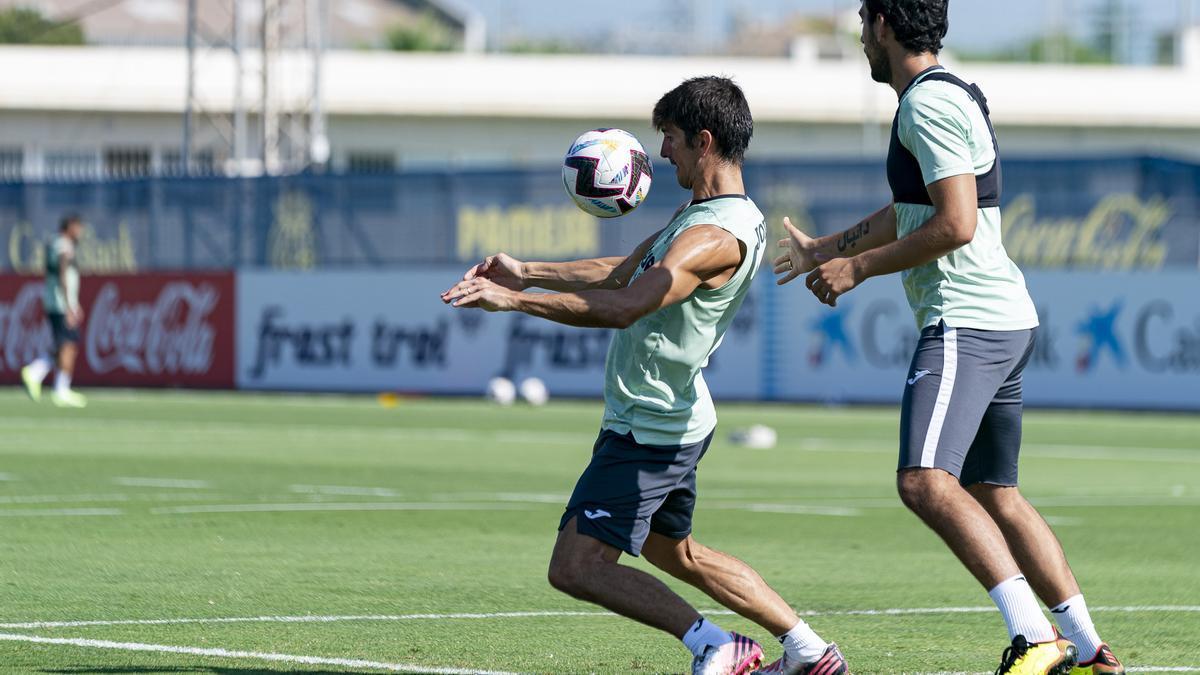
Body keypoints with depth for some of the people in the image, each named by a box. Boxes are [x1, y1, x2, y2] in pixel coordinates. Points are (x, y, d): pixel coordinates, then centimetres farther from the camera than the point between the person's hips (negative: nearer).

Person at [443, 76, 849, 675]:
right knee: (676, 553, 25)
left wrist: (515, 301, -36)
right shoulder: (702, 212, 10)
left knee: (577, 566, -12)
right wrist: (526, 273, 13)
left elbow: (626, 306, -35)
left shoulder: (717, 235, -24)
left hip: (650, 430, -11)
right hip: (672, 422, 11)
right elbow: (625, 273, 20)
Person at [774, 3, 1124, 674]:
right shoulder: (954, 95, 21)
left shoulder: (926, 103, -11)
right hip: (1008, 320, 11)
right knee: (996, 495, 15)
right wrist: (826, 249, 46)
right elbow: (913, 213, 35)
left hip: (966, 323, -11)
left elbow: (955, 224, -20)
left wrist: (858, 268, -11)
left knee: (926, 482, -21)